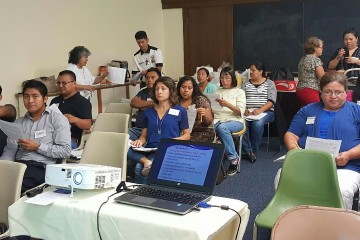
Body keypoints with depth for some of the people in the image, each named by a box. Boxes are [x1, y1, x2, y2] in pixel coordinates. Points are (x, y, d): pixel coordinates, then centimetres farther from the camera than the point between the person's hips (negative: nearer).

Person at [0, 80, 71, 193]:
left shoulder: (57, 119, 5)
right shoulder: (18, 123, 21)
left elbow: (65, 151, -5)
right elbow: (10, 152, 14)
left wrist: (38, 147, -7)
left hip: (41, 167, -5)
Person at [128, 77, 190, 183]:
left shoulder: (180, 111, 8)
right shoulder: (148, 112, 19)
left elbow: (187, 135, 10)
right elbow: (144, 135, 18)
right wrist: (140, 141, -6)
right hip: (150, 150, 5)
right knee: (125, 150, -31)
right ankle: (147, 162, -39)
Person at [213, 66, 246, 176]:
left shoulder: (239, 92, 11)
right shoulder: (217, 91, 22)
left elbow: (240, 112, -3)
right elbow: (211, 109, 15)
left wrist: (227, 104, -19)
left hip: (235, 121, -3)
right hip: (217, 119, 3)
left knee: (222, 127, -39)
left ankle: (233, 159, -25)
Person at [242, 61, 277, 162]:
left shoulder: (270, 83, 10)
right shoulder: (246, 84, 19)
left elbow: (271, 101, -2)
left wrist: (260, 110, -19)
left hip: (265, 112, -2)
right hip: (248, 112, 3)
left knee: (257, 123, -36)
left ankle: (253, 150, -17)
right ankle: (248, 150, -21)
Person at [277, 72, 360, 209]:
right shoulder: (308, 110, 22)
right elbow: (291, 134, 17)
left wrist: (348, 155, -12)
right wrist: (294, 148, -6)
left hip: (345, 167, -2)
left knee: (341, 192, -36)